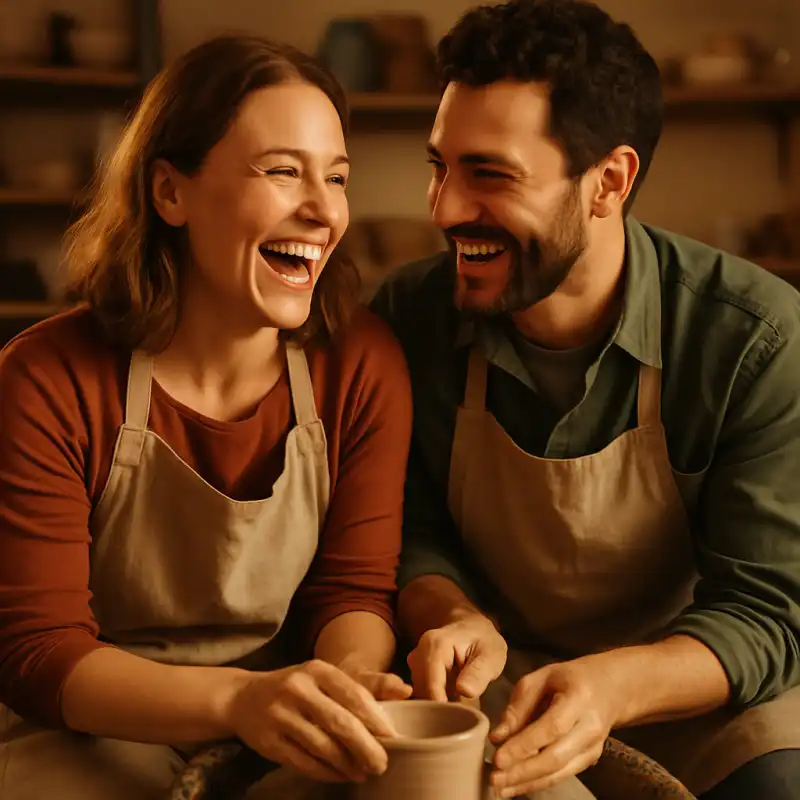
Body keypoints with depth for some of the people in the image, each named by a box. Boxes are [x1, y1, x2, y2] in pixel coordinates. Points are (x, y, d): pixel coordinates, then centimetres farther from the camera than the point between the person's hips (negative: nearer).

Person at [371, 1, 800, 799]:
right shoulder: (409, 316, -11)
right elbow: (409, 533, -1)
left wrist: (612, 687, -37)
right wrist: (455, 619, -24)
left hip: (689, 685, -1)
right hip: (495, 675, 1)